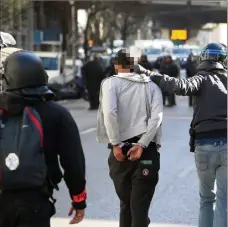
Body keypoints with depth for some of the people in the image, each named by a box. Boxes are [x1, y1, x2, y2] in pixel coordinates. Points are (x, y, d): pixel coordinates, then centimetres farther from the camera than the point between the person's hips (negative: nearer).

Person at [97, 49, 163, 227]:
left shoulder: (111, 83, 2)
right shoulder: (152, 86, 9)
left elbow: (109, 112, -16)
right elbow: (157, 117, -7)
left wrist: (116, 143, -11)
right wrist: (142, 144, -10)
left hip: (121, 151, 0)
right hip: (148, 152, 1)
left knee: (126, 204, 16)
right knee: (140, 207, 0)